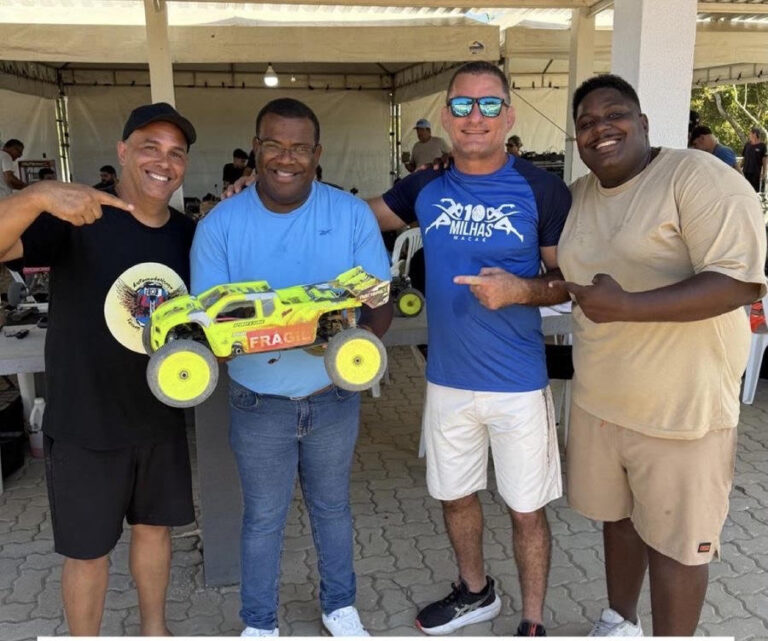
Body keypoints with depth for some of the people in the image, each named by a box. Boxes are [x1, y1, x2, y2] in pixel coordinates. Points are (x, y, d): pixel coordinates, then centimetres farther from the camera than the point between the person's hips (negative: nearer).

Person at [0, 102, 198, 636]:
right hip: (84, 422, -4)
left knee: (154, 526, 21)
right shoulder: (77, 220, -17)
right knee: (87, 549, 12)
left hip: (161, 418, 5)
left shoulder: (191, 235, -2)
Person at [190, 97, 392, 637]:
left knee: (332, 507, 21)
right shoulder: (220, 224, -10)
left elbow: (382, 300, -6)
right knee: (263, 518, 16)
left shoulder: (352, 214, -9)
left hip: (334, 396, 1)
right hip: (259, 405, 0)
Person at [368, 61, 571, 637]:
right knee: (455, 494, 20)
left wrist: (521, 291, -25)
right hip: (447, 379, 4)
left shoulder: (543, 190, -9)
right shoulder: (424, 187, 0)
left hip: (520, 383, -4)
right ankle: (475, 592, 46)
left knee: (527, 507, 10)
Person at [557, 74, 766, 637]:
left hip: (680, 407, -7)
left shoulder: (698, 177, -16)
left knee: (674, 539, 9)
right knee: (617, 516, 23)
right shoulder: (577, 196, 7)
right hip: (598, 399, 7)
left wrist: (627, 306, -30)